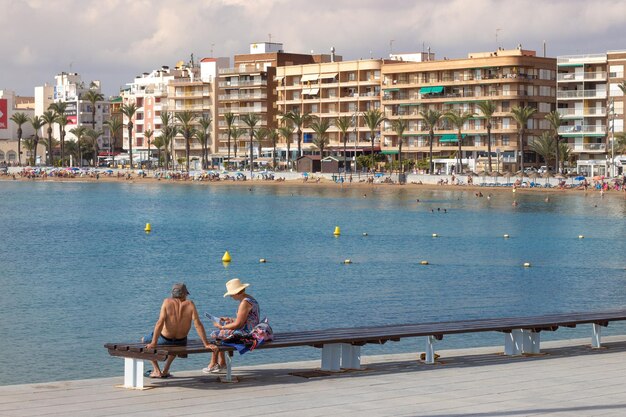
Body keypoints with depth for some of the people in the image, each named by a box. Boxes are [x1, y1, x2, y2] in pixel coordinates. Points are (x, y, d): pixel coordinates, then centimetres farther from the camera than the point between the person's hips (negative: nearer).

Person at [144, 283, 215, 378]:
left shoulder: (167, 302, -13)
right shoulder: (190, 304, -10)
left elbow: (160, 322, -21)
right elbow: (198, 324, -15)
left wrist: (153, 343, -23)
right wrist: (206, 344, -11)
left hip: (165, 340, -3)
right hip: (181, 342, 3)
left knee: (145, 340, 28)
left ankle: (156, 371, 17)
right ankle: (165, 371, 38)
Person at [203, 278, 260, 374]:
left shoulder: (245, 303, -22)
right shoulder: (249, 298, 10)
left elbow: (238, 324, -21)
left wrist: (221, 327, -10)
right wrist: (228, 319, 16)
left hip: (246, 334, -11)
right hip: (250, 332, 11)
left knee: (215, 334, -2)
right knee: (219, 333, 20)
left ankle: (213, 364, 11)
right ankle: (221, 362, 21)